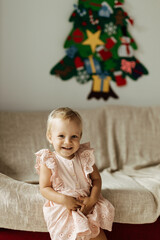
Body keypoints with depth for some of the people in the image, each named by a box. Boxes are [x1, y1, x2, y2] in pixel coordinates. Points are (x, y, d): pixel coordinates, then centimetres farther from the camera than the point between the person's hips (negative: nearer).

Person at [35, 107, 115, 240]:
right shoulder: (48, 162, -10)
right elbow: (44, 188, -8)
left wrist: (92, 199, -13)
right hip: (62, 210, -2)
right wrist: (63, 199, -23)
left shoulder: (85, 156, -2)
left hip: (87, 205, 3)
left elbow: (96, 179, 3)